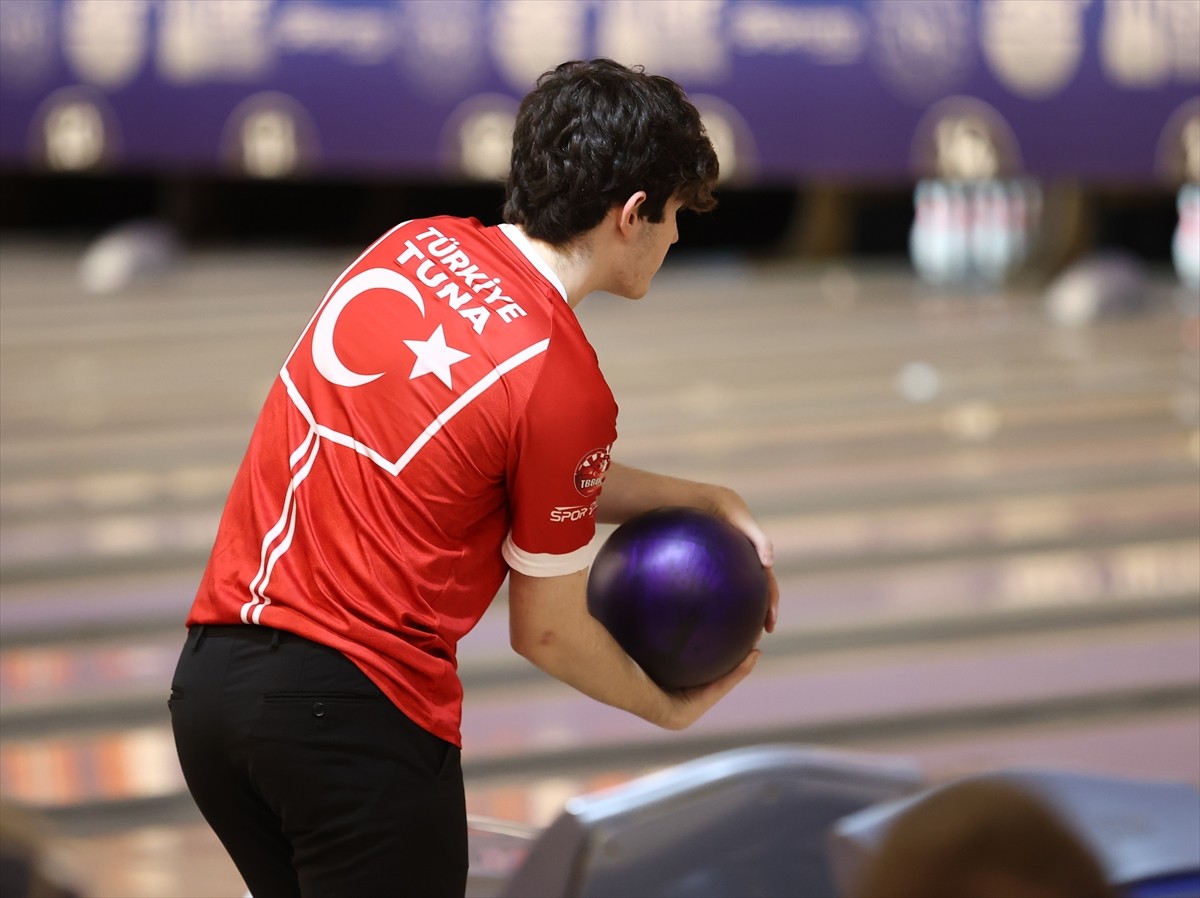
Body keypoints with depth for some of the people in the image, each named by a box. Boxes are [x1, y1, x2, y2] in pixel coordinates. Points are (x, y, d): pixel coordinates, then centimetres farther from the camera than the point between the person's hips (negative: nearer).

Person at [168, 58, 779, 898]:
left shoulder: (412, 248, 7)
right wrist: (671, 708, 17)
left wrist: (706, 500, 20)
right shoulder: (564, 381, -13)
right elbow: (549, 630, -1)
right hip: (356, 705, -7)